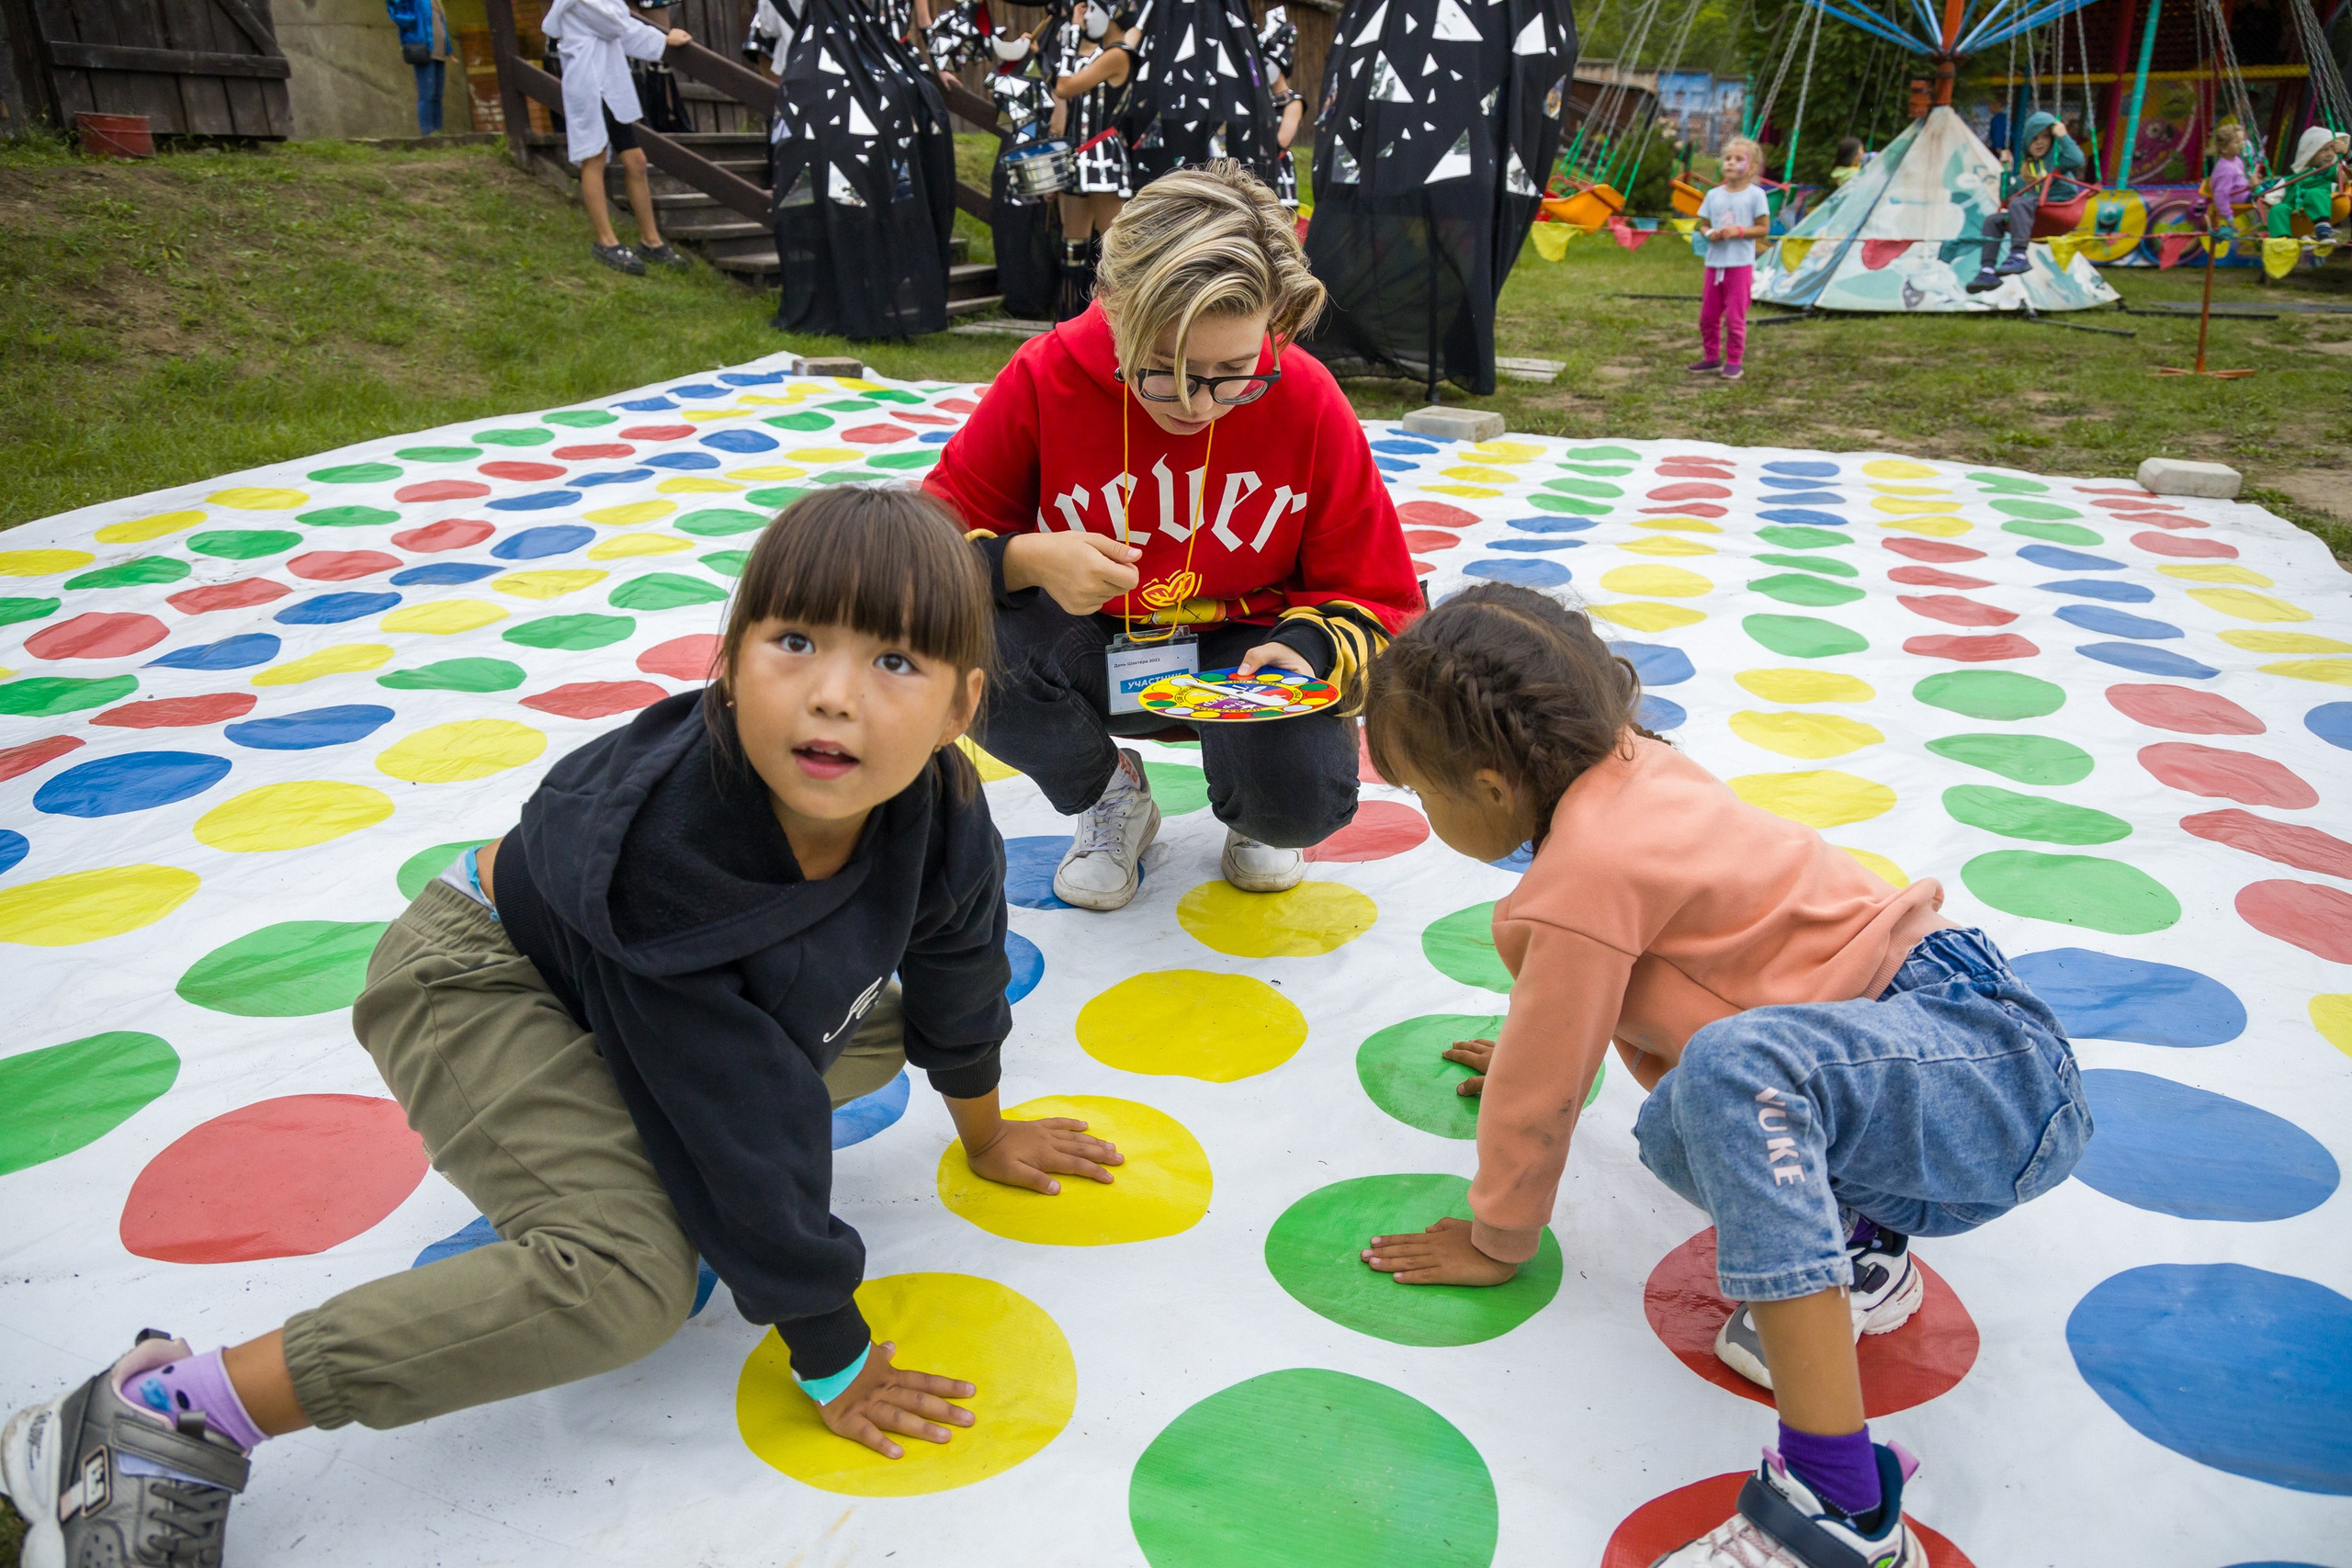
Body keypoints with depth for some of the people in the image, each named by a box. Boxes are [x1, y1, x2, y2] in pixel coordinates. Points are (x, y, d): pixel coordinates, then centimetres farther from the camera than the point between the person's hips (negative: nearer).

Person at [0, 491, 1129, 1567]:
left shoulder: (941, 816, -22)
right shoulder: (667, 847, -39)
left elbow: (955, 976, 1)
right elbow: (750, 1122, -32)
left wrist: (983, 1133, 18)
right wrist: (831, 1361, -21)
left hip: (641, 996, 8)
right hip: (480, 982, -7)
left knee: (875, 1035, 10)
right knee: (629, 1278, -27)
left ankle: (613, 1146, 10)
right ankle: (169, 1417, -17)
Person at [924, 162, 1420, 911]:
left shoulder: (1308, 400, -17)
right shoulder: (1047, 377, -17)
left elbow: (1381, 601, -8)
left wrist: (1305, 649, -30)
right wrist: (1026, 559, -33)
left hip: (1242, 650, -1)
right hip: (1092, 648, 2)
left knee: (1302, 803, -31)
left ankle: (1247, 813, 14)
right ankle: (1109, 796, 4)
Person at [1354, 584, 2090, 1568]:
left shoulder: (1583, 876, -20)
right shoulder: (1624, 765, 7)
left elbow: (1541, 1091, -9)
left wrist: (1495, 1240, 8)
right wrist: (1541, 1038, 45)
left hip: (2002, 1069, -10)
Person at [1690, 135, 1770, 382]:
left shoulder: (1755, 194, -4)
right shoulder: (1714, 195, 8)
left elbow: (1763, 228, -5)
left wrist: (1737, 231, -18)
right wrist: (1709, 233, -11)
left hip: (1740, 265, -5)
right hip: (1714, 263, 5)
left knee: (1735, 317, -2)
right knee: (1708, 314, 10)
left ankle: (1733, 361, 7)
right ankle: (1711, 358, 23)